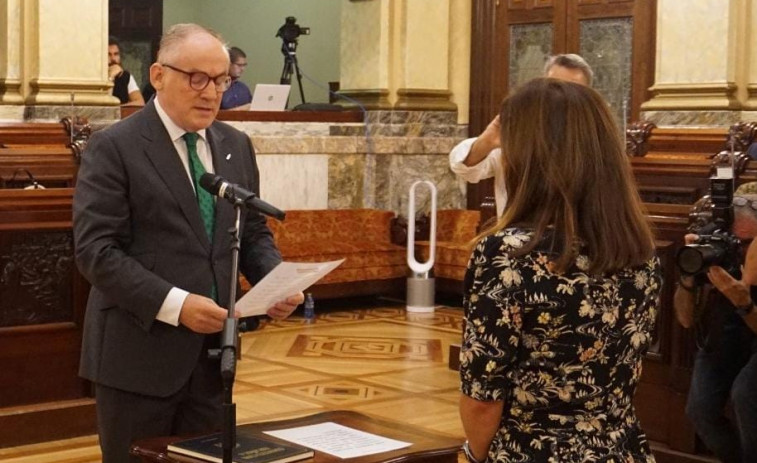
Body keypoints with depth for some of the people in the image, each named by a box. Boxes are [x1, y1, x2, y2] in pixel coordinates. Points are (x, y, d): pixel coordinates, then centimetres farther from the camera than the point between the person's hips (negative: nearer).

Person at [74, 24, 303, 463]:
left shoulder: (236, 145, 11)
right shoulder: (113, 147, -8)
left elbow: (253, 233, 17)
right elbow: (96, 250, -14)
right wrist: (175, 304, -23)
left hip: (212, 352, 5)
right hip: (140, 354, -5)